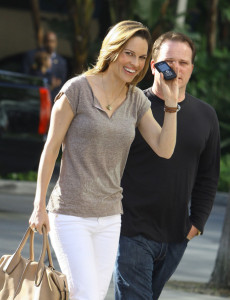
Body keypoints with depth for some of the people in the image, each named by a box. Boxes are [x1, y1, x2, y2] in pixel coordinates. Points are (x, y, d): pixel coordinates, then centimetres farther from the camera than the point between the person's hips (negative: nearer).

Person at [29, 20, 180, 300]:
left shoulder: (137, 100, 7)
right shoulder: (77, 89, -9)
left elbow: (165, 150, 0)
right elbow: (51, 147, -5)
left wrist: (171, 103, -8)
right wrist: (40, 205, -6)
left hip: (109, 217, 6)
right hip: (71, 215, -6)